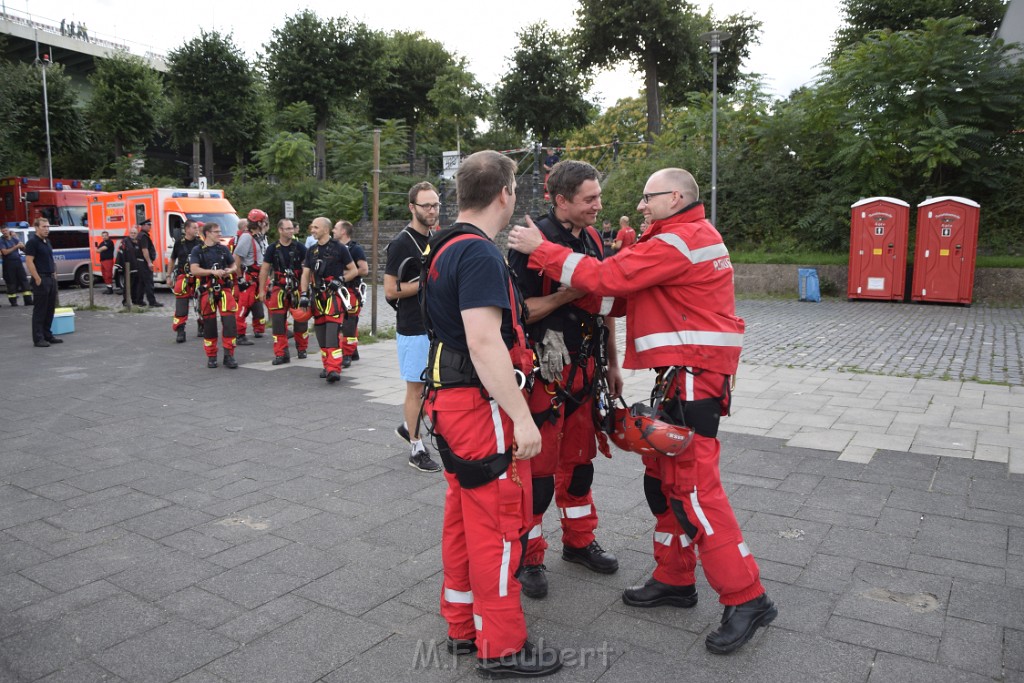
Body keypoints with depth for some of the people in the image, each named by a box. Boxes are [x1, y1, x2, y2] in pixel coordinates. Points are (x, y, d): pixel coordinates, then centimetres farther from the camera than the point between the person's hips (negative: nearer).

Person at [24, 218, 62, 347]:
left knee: (50, 309, 11)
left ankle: (48, 335, 19)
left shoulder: (47, 241, 15)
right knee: (40, 310, -4)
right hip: (41, 280, -8)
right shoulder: (32, 242, -10)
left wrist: (54, 274, 15)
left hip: (51, 279, 8)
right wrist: (37, 279, -19)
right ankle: (38, 338, 0)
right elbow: (29, 262, -15)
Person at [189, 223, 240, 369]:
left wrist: (230, 270, -6)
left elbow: (234, 266, 17)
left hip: (224, 289, 1)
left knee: (229, 321, -10)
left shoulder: (224, 249, 12)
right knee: (209, 323, 5)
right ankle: (211, 356, 17)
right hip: (207, 291, -1)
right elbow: (194, 270, -9)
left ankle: (229, 355, -4)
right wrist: (212, 271, -20)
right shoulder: (197, 251, 2)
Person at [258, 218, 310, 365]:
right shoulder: (273, 248, 3)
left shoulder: (299, 247, 2)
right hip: (279, 288, 0)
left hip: (298, 288, 0)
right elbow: (264, 269, 6)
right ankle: (281, 353, 2)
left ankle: (301, 348, 25)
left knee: (301, 319, 5)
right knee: (278, 321, -3)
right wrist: (262, 290, 2)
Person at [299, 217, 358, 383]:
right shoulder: (312, 250, 15)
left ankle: (334, 369, -20)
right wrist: (304, 294, 1)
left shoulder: (338, 248, -3)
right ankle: (327, 366, 20)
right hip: (317, 296, 6)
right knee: (320, 333, 9)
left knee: (333, 333, -16)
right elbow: (306, 274, 13)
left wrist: (340, 280, -15)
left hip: (334, 295, -6)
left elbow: (354, 271, 0)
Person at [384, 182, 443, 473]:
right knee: (416, 388, 1)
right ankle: (417, 449, 12)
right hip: (414, 328, -7)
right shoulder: (401, 244, -12)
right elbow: (390, 290, -16)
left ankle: (408, 426, 36)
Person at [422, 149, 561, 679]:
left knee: (464, 516, 18)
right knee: (496, 523, 0)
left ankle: (463, 625, 32)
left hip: (451, 398, 10)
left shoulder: (444, 247, 13)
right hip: (481, 404, -10)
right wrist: (522, 417, -25)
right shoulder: (479, 253, -18)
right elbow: (484, 343, -26)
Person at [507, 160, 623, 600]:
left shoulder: (592, 240, 9)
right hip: (546, 372, -7)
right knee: (539, 464, 1)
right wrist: (570, 291, -23)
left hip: (585, 369, 7)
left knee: (579, 458, 18)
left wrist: (612, 363, 17)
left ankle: (579, 541, 34)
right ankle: (529, 557, 17)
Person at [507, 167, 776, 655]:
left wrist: (539, 249, -12)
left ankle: (746, 599, 3)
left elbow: (604, 278, -18)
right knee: (663, 474, 14)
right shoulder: (697, 234, 18)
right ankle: (674, 580, 26)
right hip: (682, 374, 11)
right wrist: (630, 248, 1)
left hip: (691, 375, -11)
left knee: (693, 486, -8)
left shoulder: (677, 242, -15)